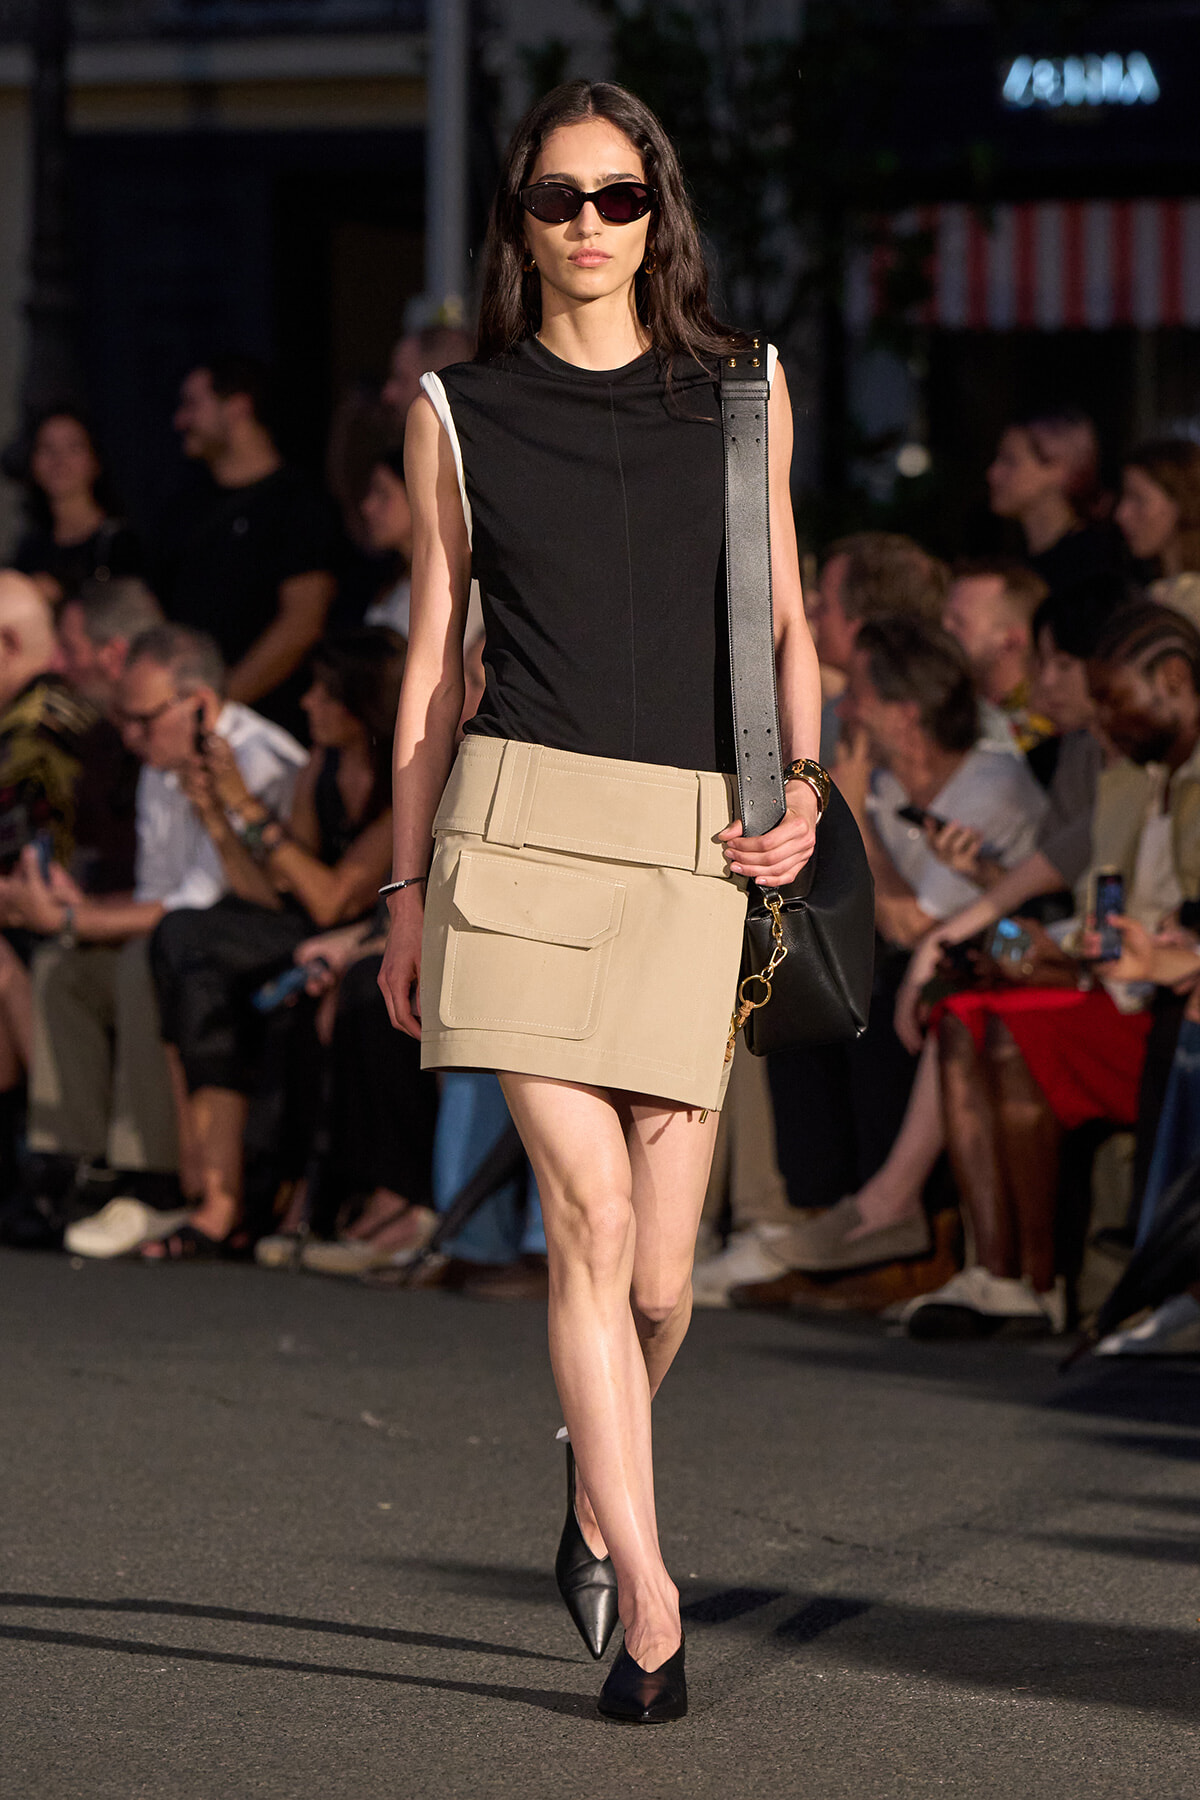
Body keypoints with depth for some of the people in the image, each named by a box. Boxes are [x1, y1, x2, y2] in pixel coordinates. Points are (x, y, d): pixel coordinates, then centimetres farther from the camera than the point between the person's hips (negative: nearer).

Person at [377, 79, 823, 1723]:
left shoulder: (741, 393, 12)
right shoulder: (460, 414, 10)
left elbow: (786, 615, 18)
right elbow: (434, 656, 13)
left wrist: (803, 784, 1)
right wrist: (406, 889, 11)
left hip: (696, 846, 1)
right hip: (520, 822, -1)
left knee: (657, 1270, 1)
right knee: (590, 1213, -14)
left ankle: (597, 1482, 33)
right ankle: (647, 1594, -10)